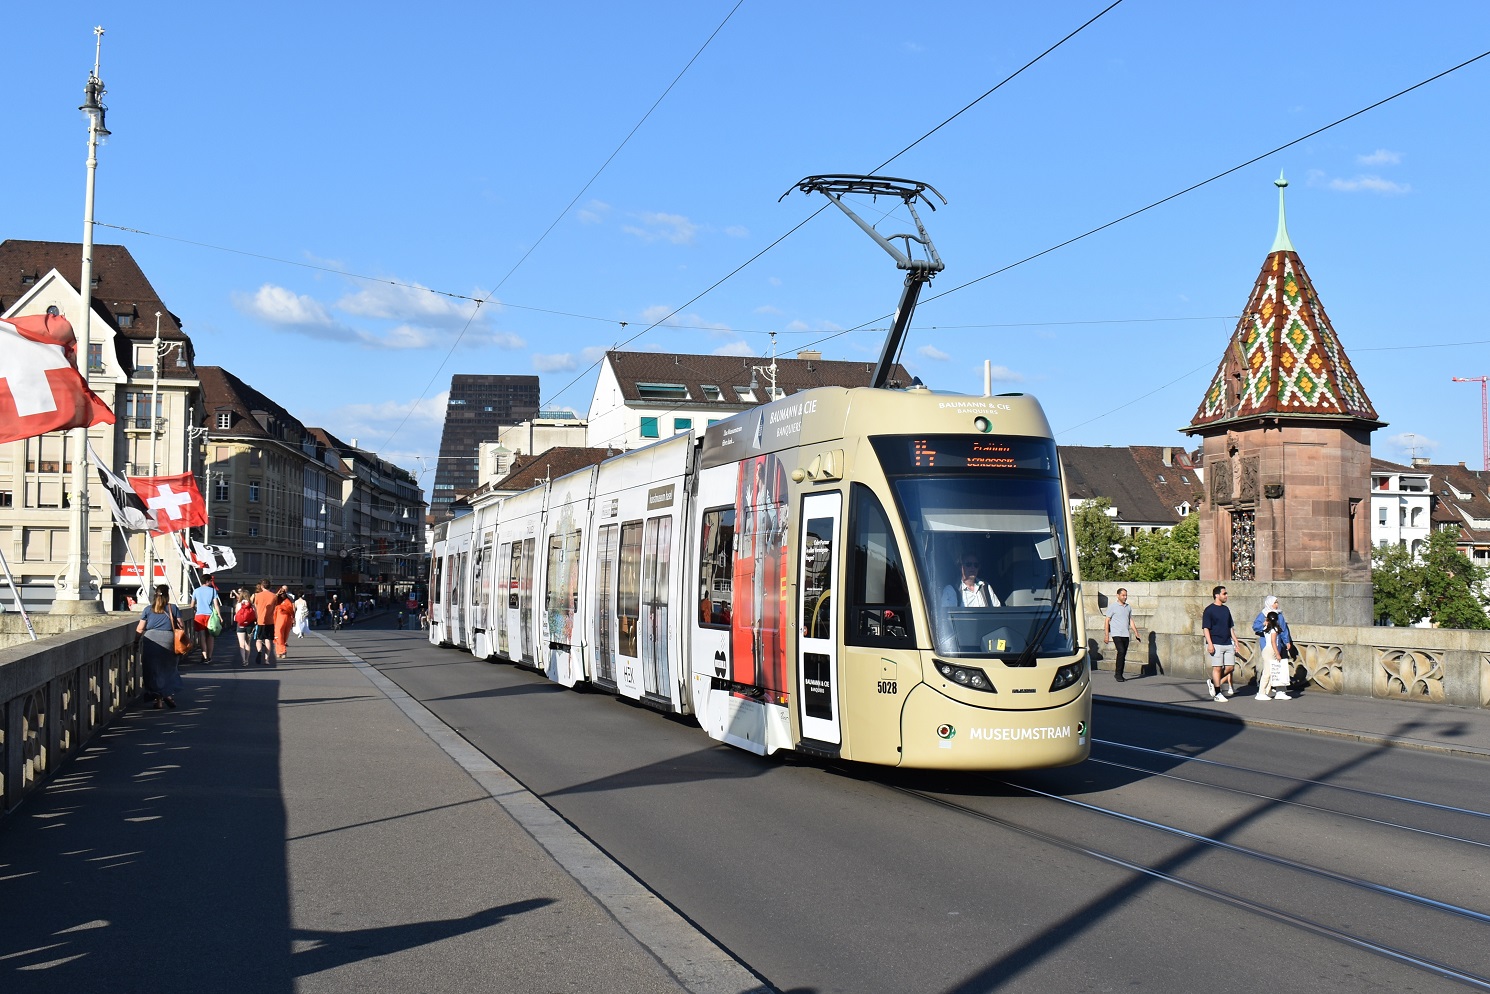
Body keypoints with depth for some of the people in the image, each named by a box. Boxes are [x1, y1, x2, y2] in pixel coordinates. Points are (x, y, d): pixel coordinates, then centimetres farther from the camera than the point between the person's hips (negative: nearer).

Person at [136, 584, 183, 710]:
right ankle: (169, 694, 5)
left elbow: (140, 630, 8)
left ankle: (158, 699, 5)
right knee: (169, 669, 16)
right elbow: (181, 625, 3)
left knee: (153, 671, 7)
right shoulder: (173, 608, 5)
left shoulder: (148, 610, 8)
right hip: (168, 641, 0)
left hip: (151, 641, 0)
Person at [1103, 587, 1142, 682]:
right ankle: (1117, 674, -13)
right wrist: (1106, 635, -7)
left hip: (1125, 635, 6)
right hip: (1116, 634, -6)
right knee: (1121, 652, -19)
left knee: (1124, 655, 5)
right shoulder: (1112, 607, -1)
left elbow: (1131, 621, 21)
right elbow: (1107, 621, -1)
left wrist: (1136, 633, 13)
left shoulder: (1128, 608, 15)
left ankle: (1119, 675, 13)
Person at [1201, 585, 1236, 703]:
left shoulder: (1226, 609, 16)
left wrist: (1235, 642, 16)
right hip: (1216, 644, -7)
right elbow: (1206, 628, -9)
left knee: (1230, 667, 2)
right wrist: (1210, 644, -17)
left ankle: (1213, 682, 21)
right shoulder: (1209, 610, -5)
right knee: (1217, 667, -4)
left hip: (1228, 643, 7)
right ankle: (1217, 693, 3)